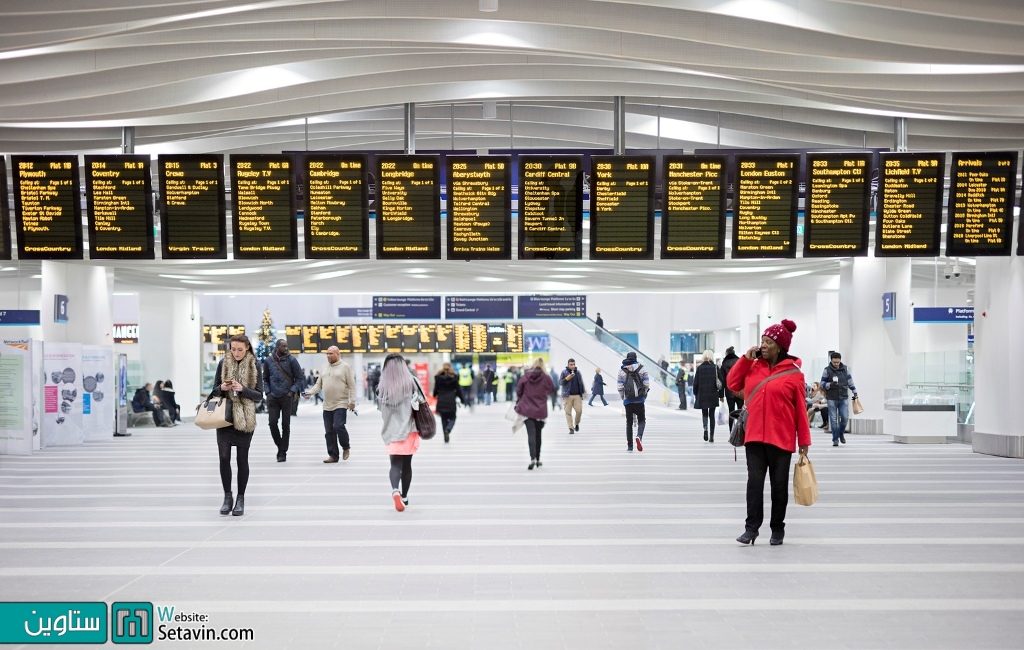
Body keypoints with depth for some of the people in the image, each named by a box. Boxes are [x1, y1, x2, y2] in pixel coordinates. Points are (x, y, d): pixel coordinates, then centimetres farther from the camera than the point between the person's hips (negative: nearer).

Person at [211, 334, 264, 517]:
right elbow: (215, 390, 9)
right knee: (224, 457, -4)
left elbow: (259, 395, -3)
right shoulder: (223, 363, 3)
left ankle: (240, 498, 15)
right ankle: (227, 496, 12)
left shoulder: (254, 366, -1)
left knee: (242, 459, 5)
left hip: (245, 418, -1)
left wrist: (242, 389, -19)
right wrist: (222, 388, -14)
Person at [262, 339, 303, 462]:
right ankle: (279, 446, 17)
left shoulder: (291, 360, -2)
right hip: (272, 397, 2)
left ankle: (283, 452, 10)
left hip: (287, 397, -2)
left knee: (285, 425, 1)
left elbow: (299, 377, 1)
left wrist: (293, 391, -8)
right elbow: (265, 378, 15)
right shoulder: (268, 361, 5)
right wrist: (268, 392, 2)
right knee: (272, 423, -5)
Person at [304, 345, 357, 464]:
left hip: (341, 404, -6)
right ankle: (333, 455, 13)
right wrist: (310, 392, -3)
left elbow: (352, 386, -6)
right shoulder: (324, 368, 14)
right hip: (327, 405, 6)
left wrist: (352, 401, -12)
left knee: (338, 426, -18)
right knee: (329, 431, 5)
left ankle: (346, 447, 7)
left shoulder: (345, 367, -3)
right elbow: (318, 385, 15)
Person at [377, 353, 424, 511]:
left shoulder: (382, 386, -1)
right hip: (408, 429, 0)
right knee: (407, 464, 14)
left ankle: (395, 490, -23)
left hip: (391, 431, 0)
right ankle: (404, 496, 23)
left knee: (395, 464, 2)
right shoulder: (410, 381, -4)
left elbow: (382, 410, 1)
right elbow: (419, 403, -10)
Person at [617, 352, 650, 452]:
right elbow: (646, 384, -1)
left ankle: (629, 446, 7)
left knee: (629, 422, 9)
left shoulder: (621, 370, 3)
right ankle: (639, 436, -20)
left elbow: (620, 387, 1)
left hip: (628, 400, 1)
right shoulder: (642, 369, 2)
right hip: (640, 400, -1)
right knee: (641, 420, 10)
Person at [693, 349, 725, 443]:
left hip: (702, 395, -1)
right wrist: (721, 395, 8)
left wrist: (695, 394, 12)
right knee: (712, 415, 10)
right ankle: (711, 436, 9)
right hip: (713, 395, 1)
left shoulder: (699, 368, -3)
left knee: (704, 414, 12)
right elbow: (721, 382, 0)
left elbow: (696, 382, -1)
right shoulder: (716, 367, -1)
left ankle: (705, 427, -17)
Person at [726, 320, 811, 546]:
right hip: (754, 436, 3)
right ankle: (752, 528, 2)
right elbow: (732, 384, 8)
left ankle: (778, 529, 20)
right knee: (754, 482, -2)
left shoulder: (793, 373, -5)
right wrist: (746, 359, -1)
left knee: (779, 484, 8)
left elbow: (800, 409, -3)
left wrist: (804, 440, -3)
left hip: (781, 439, -2)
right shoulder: (753, 367, 7)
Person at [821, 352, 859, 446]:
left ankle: (841, 433, 25)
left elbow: (850, 381, 13)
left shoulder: (845, 369, 6)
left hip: (843, 398, 2)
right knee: (833, 420, -1)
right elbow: (822, 383, -1)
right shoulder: (827, 370, -3)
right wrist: (830, 384, -20)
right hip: (832, 399, -2)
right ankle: (835, 440, 9)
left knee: (845, 418, -3)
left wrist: (854, 392, 9)